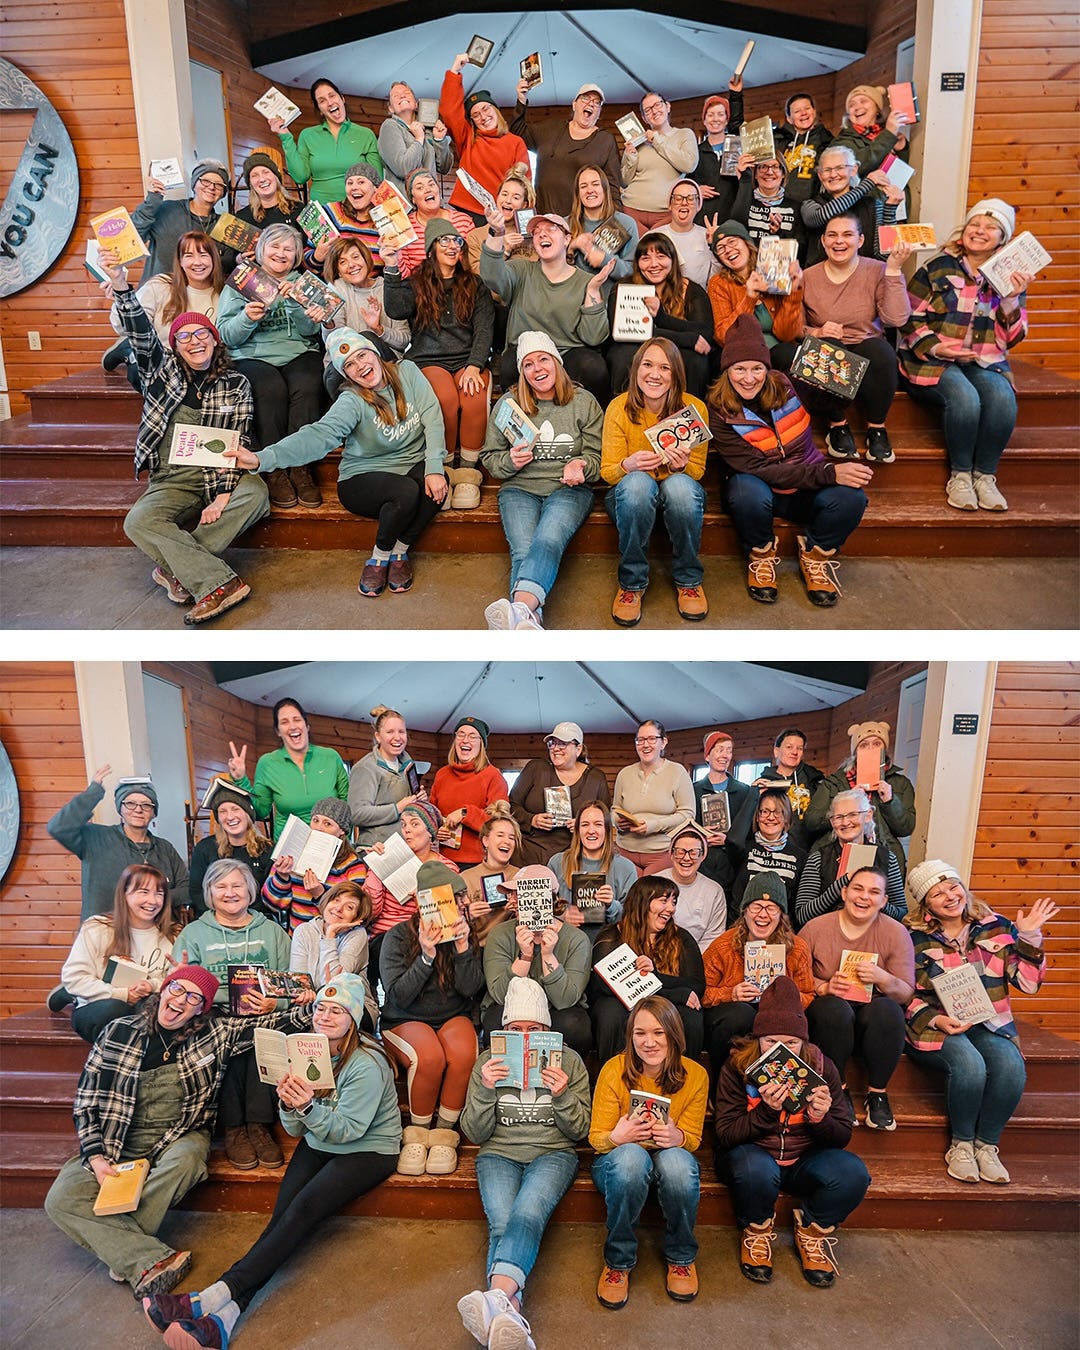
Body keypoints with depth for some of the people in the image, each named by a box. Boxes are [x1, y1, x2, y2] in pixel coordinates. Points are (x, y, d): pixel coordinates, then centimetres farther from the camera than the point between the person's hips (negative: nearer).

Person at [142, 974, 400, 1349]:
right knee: (283, 1212, -19)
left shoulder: (366, 1065, -19)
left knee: (303, 1210, -27)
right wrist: (289, 1106, -20)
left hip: (367, 1150, -6)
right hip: (319, 1145, 6)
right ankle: (224, 1318, -36)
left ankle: (214, 1298, -36)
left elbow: (347, 1130, -20)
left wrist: (308, 1107, -35)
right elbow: (297, 1130, 2)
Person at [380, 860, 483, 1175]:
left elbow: (471, 990, -6)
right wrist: (426, 956, -23)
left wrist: (463, 947, -19)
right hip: (404, 1022, -2)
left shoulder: (466, 935, 2)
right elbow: (399, 996, -12)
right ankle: (417, 1134, -12)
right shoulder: (398, 936, -6)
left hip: (454, 1018, 2)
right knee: (430, 1056, -34)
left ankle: (444, 1132, -14)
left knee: (463, 1054, -32)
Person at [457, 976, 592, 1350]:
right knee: (501, 1224, -30)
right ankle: (510, 1316, -50)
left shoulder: (568, 1060, 7)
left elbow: (579, 1131, 8)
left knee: (527, 1215, -34)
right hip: (499, 1154, 2)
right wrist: (484, 1090, -11)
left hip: (553, 1154, -1)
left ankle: (498, 1296, -58)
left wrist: (562, 1095, -12)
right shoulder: (488, 1063, 8)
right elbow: (475, 1134, 7)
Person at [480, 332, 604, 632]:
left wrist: (579, 466, -13)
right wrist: (510, 461, -7)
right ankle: (529, 621, -52)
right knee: (523, 550, -29)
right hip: (520, 488, 2)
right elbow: (489, 458, 16)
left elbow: (596, 456, 10)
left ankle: (520, 607, -61)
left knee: (548, 541, -34)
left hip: (568, 489, -2)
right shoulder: (507, 404, 13)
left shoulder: (583, 402, 11)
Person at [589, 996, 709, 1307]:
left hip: (671, 1157, 1)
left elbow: (693, 1139, -3)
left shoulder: (695, 1075, -11)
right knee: (631, 1156, -38)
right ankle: (619, 1261, -17)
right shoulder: (614, 1071, -16)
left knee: (676, 1159, -36)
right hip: (618, 1162, -1)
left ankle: (681, 1257, -9)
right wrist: (617, 1137, -35)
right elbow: (596, 1138, -10)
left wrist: (676, 1137, -29)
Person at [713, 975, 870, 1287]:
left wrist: (821, 1119, -26)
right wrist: (767, 1111, -33)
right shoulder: (737, 1068, -13)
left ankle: (812, 1232, 3)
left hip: (803, 1160, 3)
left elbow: (843, 1136, -2)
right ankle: (757, 1233, -3)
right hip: (752, 1154, -2)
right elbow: (725, 1135, -16)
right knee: (757, 1169, -38)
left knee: (853, 1173, -26)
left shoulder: (821, 1068, -6)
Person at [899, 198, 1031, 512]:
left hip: (985, 363, 3)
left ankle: (985, 475, -13)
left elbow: (1012, 338, 7)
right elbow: (910, 318, 0)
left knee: (1003, 399, -30)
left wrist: (1012, 298, -9)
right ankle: (959, 475, -15)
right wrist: (935, 347, -16)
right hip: (934, 360, -3)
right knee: (964, 398, -34)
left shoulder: (1011, 278, 11)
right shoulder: (939, 266, 2)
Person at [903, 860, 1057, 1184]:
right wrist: (936, 1020, -17)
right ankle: (961, 1145, -8)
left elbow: (1026, 982, 6)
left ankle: (986, 1145, -7)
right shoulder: (913, 937, -1)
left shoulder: (995, 926, 7)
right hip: (935, 1025, -3)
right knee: (969, 1065, -34)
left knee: (1011, 1066, -30)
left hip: (988, 1024, 3)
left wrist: (1030, 938, -5)